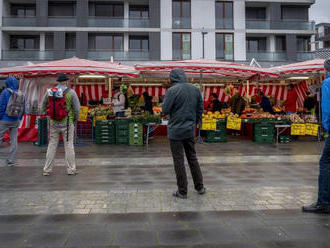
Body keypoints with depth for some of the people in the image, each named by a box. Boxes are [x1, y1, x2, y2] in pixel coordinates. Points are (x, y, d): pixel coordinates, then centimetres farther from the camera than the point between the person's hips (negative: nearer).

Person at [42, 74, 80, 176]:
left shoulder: (49, 92, 2)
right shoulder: (71, 92, -8)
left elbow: (44, 106, 10)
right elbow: (77, 108, -7)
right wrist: (75, 120, 9)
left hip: (53, 123, 3)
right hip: (67, 124, -3)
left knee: (52, 146, 10)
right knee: (69, 146, 5)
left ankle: (47, 170, 13)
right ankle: (71, 169, 10)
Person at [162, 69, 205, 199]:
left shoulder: (172, 90, -15)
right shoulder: (195, 89, 3)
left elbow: (165, 110, -14)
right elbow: (200, 109, 7)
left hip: (176, 131, -5)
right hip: (190, 130, 6)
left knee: (178, 160, 3)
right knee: (192, 157, 18)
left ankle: (182, 191, 11)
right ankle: (199, 186, 26)